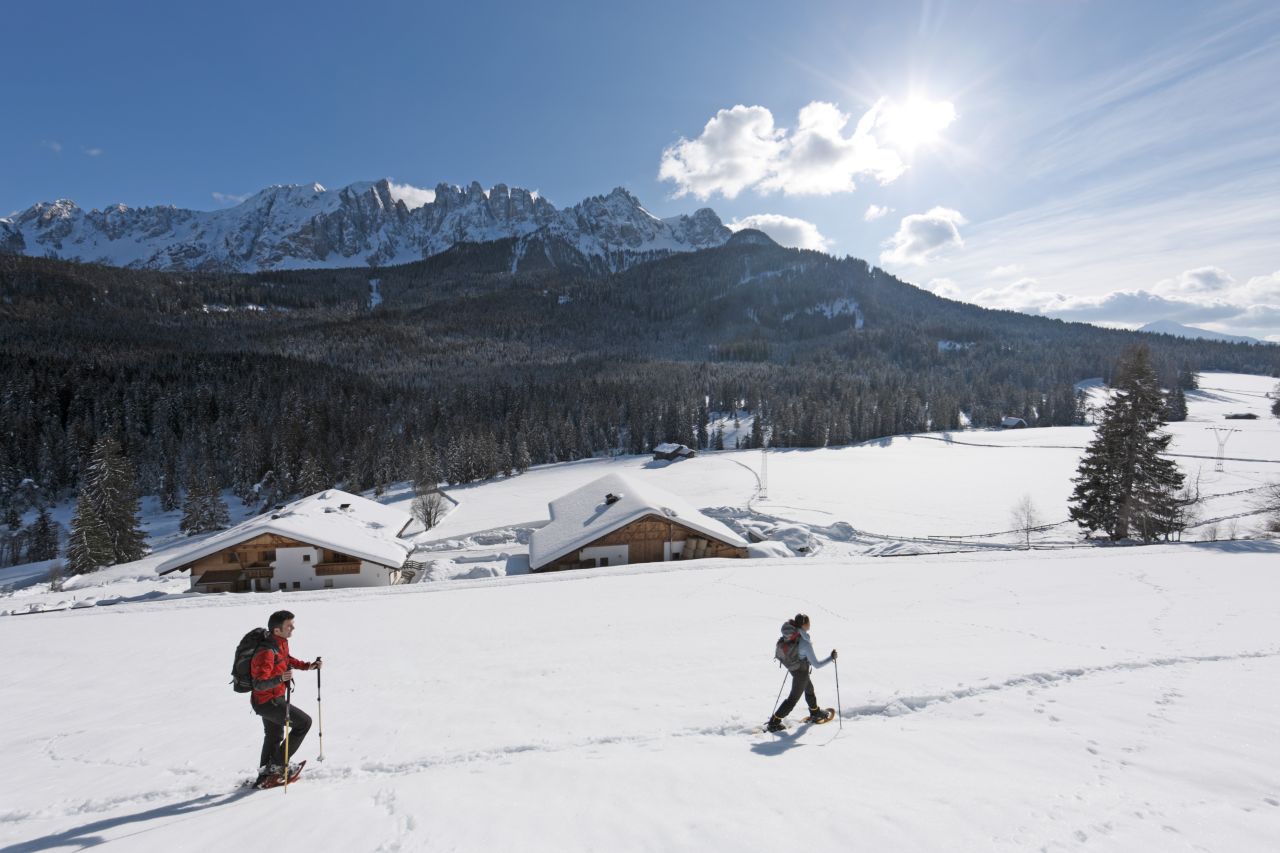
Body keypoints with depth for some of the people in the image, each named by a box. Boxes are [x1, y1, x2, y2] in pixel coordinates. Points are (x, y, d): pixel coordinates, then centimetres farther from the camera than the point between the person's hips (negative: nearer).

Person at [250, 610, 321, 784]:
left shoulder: (281, 642, -2)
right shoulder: (266, 652, -31)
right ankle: (278, 763, 5)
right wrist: (280, 678, -52)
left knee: (274, 737, 26)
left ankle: (265, 773, 43)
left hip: (271, 699, 10)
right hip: (267, 701, -10)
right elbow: (259, 684, -35)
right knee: (304, 722, -6)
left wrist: (306, 665, 11)